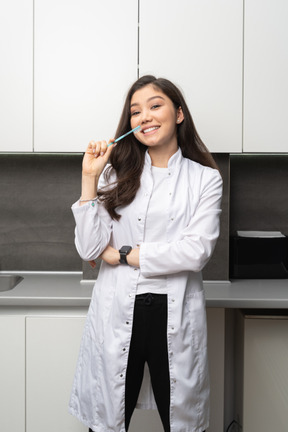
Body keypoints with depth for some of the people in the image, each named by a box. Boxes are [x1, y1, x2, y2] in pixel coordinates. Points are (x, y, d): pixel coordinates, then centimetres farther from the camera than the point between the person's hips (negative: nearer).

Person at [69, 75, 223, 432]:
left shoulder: (205, 179, 2)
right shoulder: (115, 174, 5)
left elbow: (197, 250, -11)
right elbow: (89, 249, -4)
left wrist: (123, 254, -9)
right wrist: (89, 178, -9)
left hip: (175, 317, 0)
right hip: (116, 316, 1)